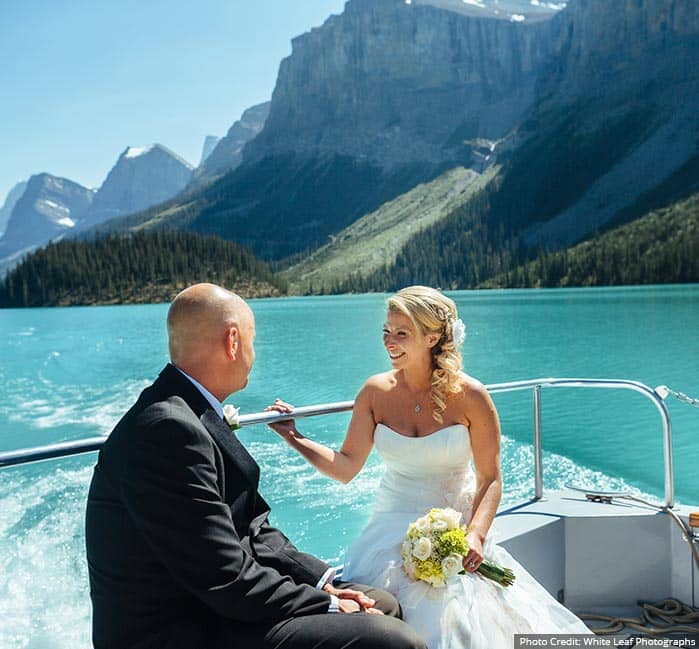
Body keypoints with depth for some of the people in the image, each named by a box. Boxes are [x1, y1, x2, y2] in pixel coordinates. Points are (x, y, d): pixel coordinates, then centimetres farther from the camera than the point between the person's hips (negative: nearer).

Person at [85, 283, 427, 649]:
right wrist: (327, 604, -12)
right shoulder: (168, 430, -24)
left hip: (204, 606, 10)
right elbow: (228, 580, -23)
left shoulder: (188, 416, 6)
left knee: (383, 606, 13)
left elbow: (250, 530, 9)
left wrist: (324, 582, 0)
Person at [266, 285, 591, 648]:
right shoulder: (376, 392, -3)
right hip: (395, 527, 2)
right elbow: (346, 467, -3)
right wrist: (293, 437, -12)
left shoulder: (469, 396, -10)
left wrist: (475, 535, -20)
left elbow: (490, 478, -6)